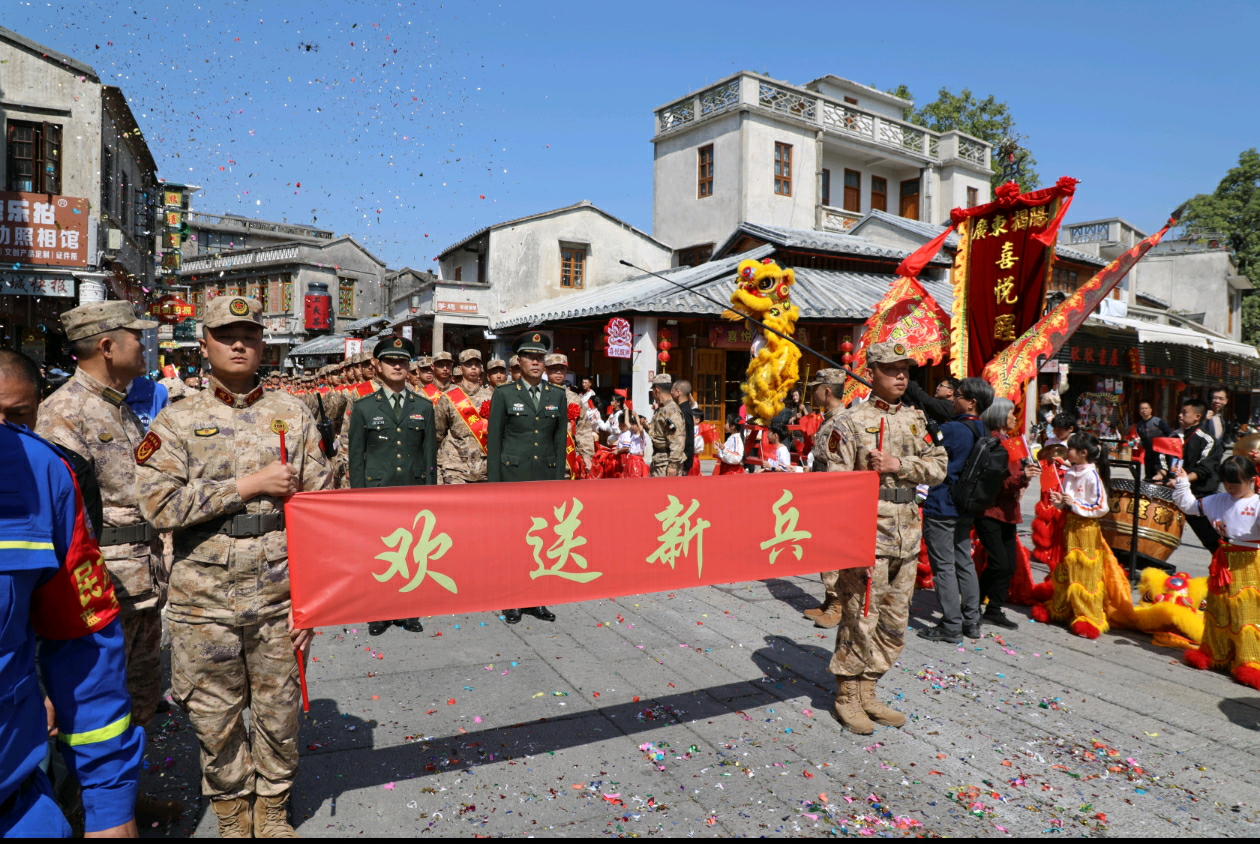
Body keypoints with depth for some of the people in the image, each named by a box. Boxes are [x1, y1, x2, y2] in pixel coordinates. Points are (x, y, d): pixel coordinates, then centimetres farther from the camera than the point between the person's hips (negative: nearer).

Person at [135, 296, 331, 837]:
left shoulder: (293, 415, 3)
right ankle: (232, 815, 37)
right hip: (204, 601, 0)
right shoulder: (176, 421, 1)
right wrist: (249, 485, -16)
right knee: (216, 720, 14)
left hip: (280, 596, 1)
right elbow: (159, 503, -12)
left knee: (279, 713, 13)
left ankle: (273, 811, 36)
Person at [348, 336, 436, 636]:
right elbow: (355, 457, 3)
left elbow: (430, 454, 8)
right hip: (376, 493, -1)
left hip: (415, 493, 1)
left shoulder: (424, 406, 7)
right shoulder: (363, 407, 3)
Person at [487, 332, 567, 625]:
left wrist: (559, 479, 5)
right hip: (513, 476, -2)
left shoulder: (558, 396, 9)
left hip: (546, 476, 3)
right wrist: (494, 480, -4)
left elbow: (560, 440, 10)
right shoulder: (504, 394, 1)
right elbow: (493, 440, 0)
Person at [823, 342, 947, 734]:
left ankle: (867, 693, 27)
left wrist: (898, 464, -14)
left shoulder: (916, 419, 12)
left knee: (894, 622, 13)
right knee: (860, 619, -1)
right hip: (867, 534, -6)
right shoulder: (851, 422, -6)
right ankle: (846, 698, 15)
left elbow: (938, 467, 4)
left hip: (907, 536, 7)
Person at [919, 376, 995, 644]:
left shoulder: (952, 429, -19)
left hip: (941, 507, -8)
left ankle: (951, 626, 2)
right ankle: (971, 621, 22)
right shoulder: (982, 431, 6)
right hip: (965, 507, 8)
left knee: (943, 566, -2)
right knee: (964, 562, 15)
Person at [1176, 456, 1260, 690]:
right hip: (1223, 562, 5)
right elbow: (1189, 506, 14)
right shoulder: (1218, 501, 5)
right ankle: (1215, 654, 26)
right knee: (1218, 609, 13)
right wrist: (1182, 483, 8)